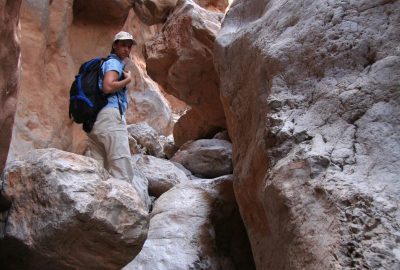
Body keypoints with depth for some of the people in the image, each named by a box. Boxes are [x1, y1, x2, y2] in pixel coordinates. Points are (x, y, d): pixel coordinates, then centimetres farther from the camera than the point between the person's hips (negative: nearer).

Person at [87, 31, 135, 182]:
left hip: (94, 118, 10)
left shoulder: (105, 63, 28)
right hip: (110, 115, -10)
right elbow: (108, 87, -17)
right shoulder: (114, 62, 0)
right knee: (122, 169, -14)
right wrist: (127, 80, -4)